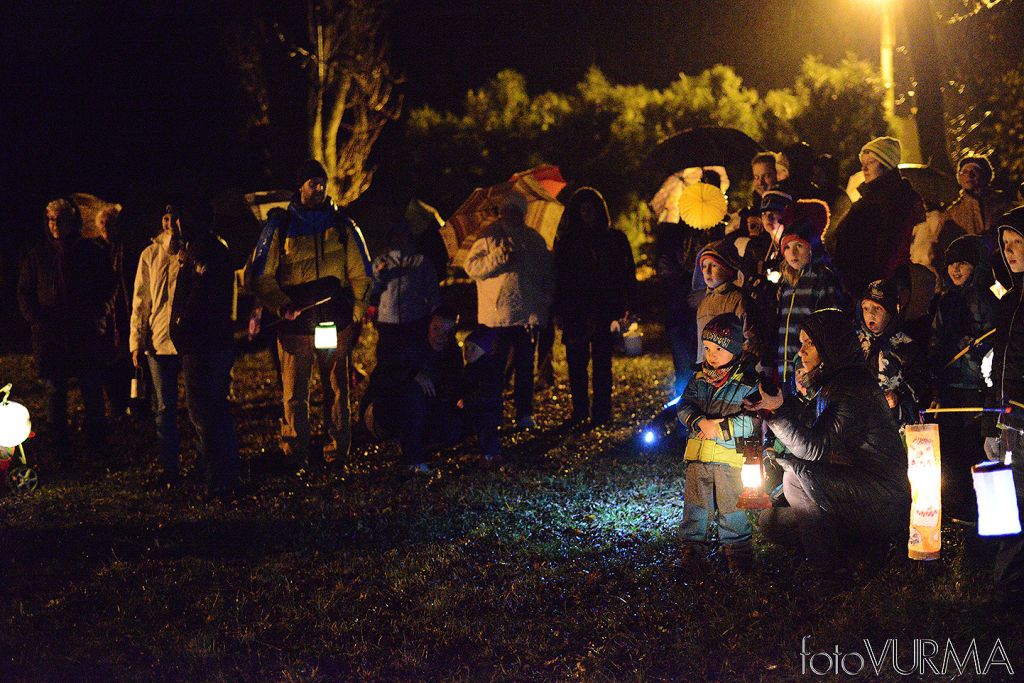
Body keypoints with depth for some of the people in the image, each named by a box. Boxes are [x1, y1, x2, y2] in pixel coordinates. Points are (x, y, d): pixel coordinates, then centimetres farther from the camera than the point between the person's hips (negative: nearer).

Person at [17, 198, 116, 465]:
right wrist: (37, 321, -5)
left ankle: (98, 448, 13)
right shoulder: (37, 257, 9)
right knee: (55, 395, 3)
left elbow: (108, 288, 9)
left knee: (93, 395, 2)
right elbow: (24, 293, 11)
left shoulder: (93, 253, 5)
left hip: (88, 337, -1)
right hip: (50, 339, 1)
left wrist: (99, 317, -5)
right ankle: (61, 453, 9)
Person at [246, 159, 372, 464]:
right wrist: (282, 305, -9)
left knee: (337, 387, 2)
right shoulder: (279, 227, 6)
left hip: (336, 321, 1)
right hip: (294, 322, -1)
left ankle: (338, 448, 9)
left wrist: (357, 315, 5)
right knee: (294, 391, 0)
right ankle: (294, 452, 7)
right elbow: (259, 276, 6)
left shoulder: (342, 224, 10)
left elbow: (360, 274, 13)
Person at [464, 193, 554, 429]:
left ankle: (524, 412, 14)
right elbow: (471, 266, -3)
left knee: (525, 365, 7)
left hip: (528, 313, 3)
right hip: (495, 312, -3)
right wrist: (498, 258, -15)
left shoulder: (535, 240, 15)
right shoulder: (489, 237, 4)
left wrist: (546, 299, 6)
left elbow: (548, 273, 19)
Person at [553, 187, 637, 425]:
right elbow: (558, 278, 7)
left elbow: (627, 274, 4)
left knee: (602, 363, 0)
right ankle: (579, 412, 8)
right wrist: (560, 311, -1)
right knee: (576, 363, 2)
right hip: (575, 313, 1)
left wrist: (626, 306, -5)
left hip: (605, 312, -1)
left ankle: (601, 412, 2)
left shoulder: (615, 239, 5)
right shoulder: (567, 240, 8)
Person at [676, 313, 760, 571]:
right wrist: (700, 423, -14)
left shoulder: (748, 381, -7)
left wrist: (722, 428, -20)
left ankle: (737, 549, 16)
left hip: (731, 453, -4)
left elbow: (753, 420, -13)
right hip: (698, 453, 4)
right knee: (696, 502, 11)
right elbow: (685, 407, 6)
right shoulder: (700, 378, 7)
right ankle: (691, 545, 23)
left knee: (732, 505, 3)